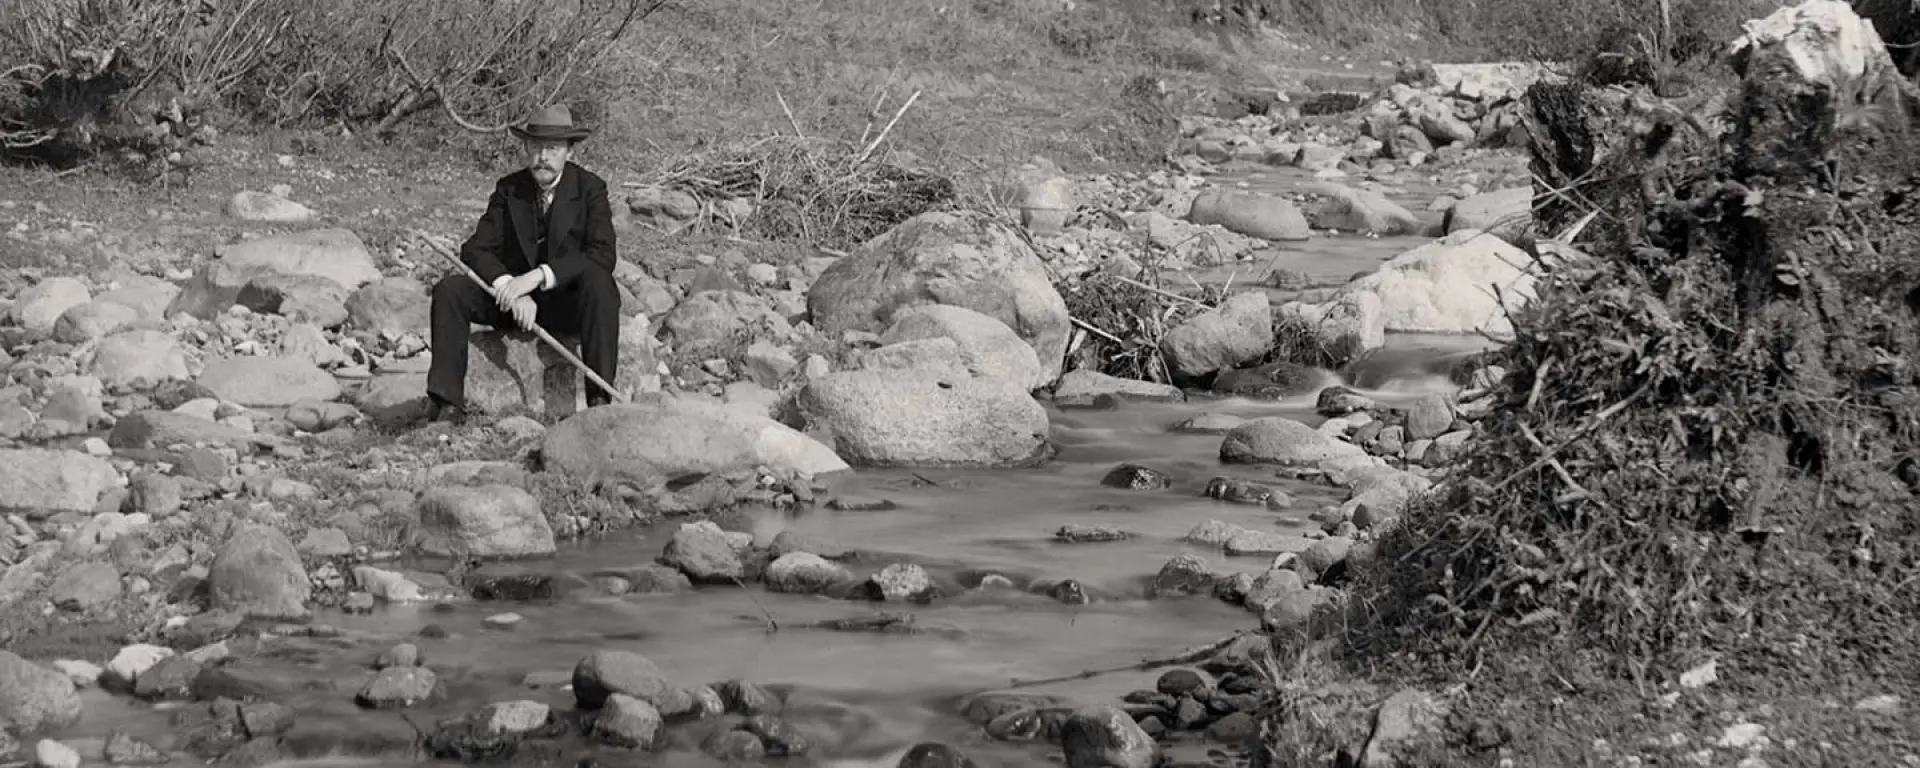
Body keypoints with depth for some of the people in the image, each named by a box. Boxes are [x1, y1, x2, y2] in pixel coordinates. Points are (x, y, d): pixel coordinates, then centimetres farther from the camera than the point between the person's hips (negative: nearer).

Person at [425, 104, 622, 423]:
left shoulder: (589, 188, -7)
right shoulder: (509, 189, 1)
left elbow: (602, 256, -21)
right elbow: (475, 250, -8)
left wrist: (539, 276, -32)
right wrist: (510, 288, -28)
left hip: (568, 302, -3)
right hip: (514, 300, 3)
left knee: (599, 281, -35)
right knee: (448, 290, -20)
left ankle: (600, 399, -37)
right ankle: (448, 403, -25)